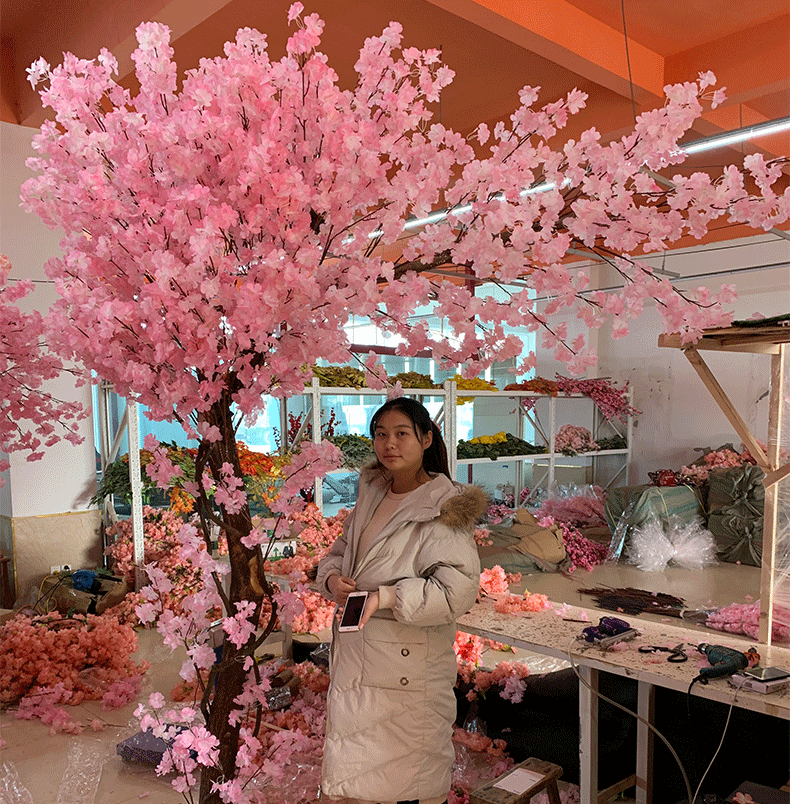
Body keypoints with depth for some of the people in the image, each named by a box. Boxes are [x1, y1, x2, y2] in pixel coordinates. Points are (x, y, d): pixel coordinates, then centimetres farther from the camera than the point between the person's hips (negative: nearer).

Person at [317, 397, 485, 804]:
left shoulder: (441, 510, -15)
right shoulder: (371, 496, 7)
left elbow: (459, 587, -23)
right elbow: (339, 552, 16)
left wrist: (386, 596, -28)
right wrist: (333, 578, -6)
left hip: (409, 659, -6)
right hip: (355, 650, 6)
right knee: (363, 771, 18)